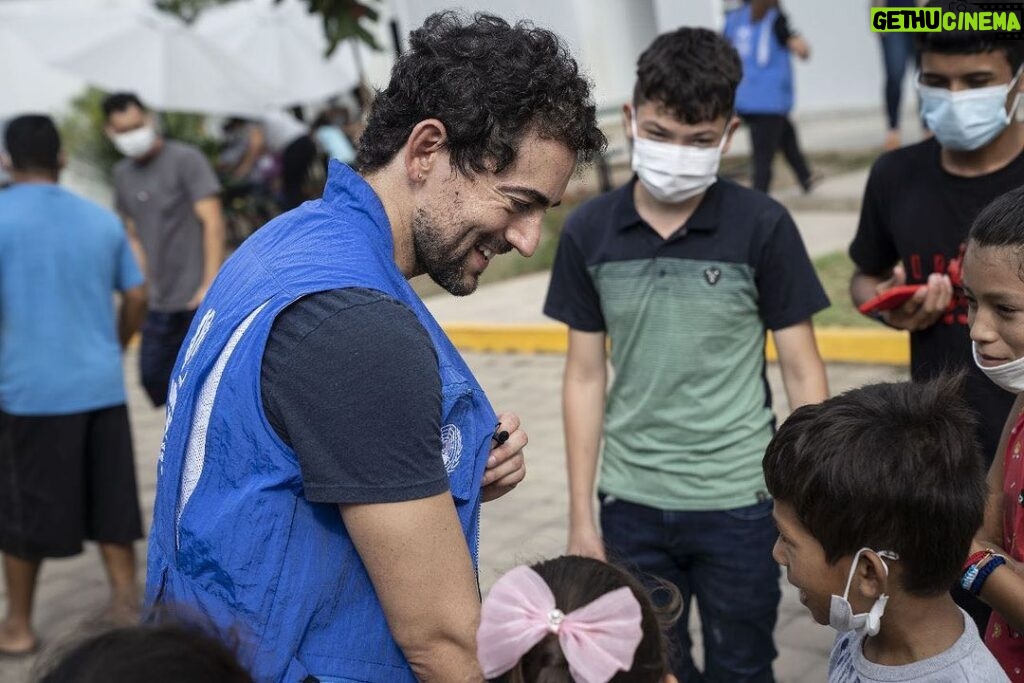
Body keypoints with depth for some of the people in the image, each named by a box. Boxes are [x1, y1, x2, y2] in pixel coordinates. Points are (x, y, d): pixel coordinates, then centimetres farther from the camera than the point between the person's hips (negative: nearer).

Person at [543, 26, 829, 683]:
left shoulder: (763, 226, -9)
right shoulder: (588, 231, -3)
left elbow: (802, 370, -4)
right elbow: (585, 378, 2)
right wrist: (581, 517, 3)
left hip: (739, 500, -2)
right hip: (632, 504, 2)